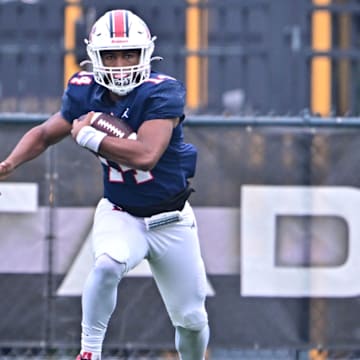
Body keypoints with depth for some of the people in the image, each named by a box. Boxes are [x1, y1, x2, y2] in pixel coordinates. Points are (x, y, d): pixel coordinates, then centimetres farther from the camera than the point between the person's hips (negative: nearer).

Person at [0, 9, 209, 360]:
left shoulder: (163, 93, -23)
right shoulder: (85, 93, -8)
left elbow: (145, 156, -35)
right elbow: (44, 134, 9)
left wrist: (87, 136, -26)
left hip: (171, 221, -1)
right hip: (119, 214, 1)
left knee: (191, 319, 7)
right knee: (108, 263, -33)